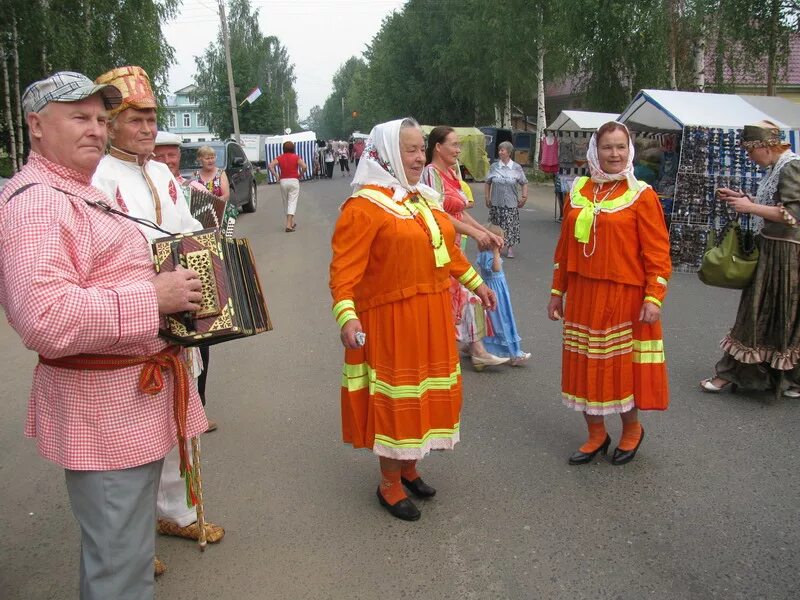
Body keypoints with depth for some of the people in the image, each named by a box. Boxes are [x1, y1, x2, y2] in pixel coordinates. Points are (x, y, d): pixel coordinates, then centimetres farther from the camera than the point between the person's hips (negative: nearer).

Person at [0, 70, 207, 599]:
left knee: (111, 545, 26)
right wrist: (152, 297, -25)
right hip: (106, 409, -11)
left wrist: (171, 283, 16)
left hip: (132, 388, 11)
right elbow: (45, 318, -34)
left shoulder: (78, 194, 16)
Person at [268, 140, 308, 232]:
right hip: (294, 180, -2)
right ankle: (289, 224, -18)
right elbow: (304, 167, -15)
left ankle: (291, 222, 25)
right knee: (292, 202, -5)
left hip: (283, 181, 3)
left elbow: (270, 165, -8)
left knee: (286, 203, 16)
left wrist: (276, 175, 0)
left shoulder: (280, 158, 4)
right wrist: (300, 174, 1)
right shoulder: (296, 157, -1)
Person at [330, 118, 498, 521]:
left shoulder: (425, 199, 12)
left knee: (428, 390, 16)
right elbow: (344, 268, -20)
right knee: (395, 396, 2)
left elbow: (448, 247, 23)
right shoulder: (365, 205, -14)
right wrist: (346, 315, -31)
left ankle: (409, 468, 36)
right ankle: (390, 485, 21)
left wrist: (475, 283, 28)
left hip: (432, 315, 8)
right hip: (391, 320, -8)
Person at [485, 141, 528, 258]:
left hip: (511, 203, -1)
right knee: (496, 226, 6)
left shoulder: (517, 168, -1)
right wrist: (487, 198, 4)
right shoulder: (494, 167, 2)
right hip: (496, 202, 1)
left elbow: (524, 183, 5)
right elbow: (488, 183, 9)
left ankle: (510, 248, 10)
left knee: (511, 226, -1)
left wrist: (524, 197, -3)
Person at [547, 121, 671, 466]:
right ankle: (596, 435, 27)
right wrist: (557, 291, 11)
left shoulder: (641, 195, -5)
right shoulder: (578, 191, 7)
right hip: (582, 294, 4)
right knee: (586, 365, 10)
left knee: (623, 364, 5)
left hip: (625, 296, -4)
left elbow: (657, 251, -8)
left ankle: (631, 429, 30)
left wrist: (654, 298, -15)